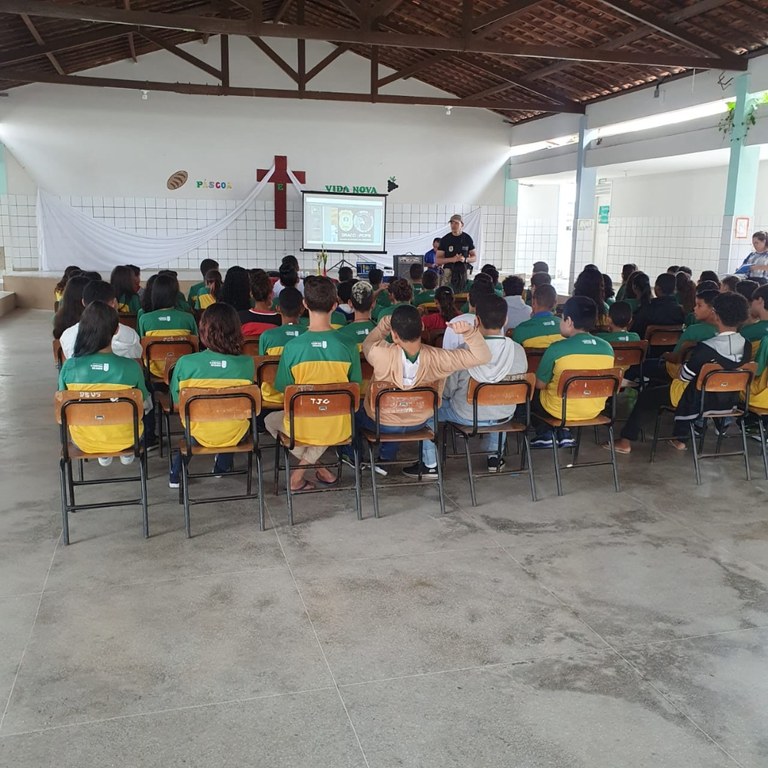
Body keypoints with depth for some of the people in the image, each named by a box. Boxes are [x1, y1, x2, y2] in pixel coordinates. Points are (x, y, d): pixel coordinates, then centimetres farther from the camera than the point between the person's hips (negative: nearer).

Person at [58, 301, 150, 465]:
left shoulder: (69, 366, -18)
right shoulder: (131, 367, -22)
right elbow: (145, 405, -7)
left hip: (84, 441, 2)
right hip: (124, 440, -1)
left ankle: (103, 455, 36)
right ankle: (127, 452, 38)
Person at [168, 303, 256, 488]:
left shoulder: (186, 363, -18)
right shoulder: (247, 363, -15)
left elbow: (177, 404, -3)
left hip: (199, 435, 0)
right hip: (235, 436, 1)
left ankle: (176, 474, 37)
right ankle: (223, 466, 46)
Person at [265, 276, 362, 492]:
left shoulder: (292, 347, -16)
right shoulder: (347, 347, -11)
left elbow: (283, 389, -3)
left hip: (302, 429, -2)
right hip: (338, 429, 2)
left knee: (271, 420, 31)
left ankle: (318, 467, 16)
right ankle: (301, 472, 19)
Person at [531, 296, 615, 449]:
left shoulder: (556, 349, -21)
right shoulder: (608, 348, -7)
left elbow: (540, 385, -10)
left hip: (560, 411, -4)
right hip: (594, 411, 4)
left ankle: (545, 435, 22)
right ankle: (564, 434, 21)